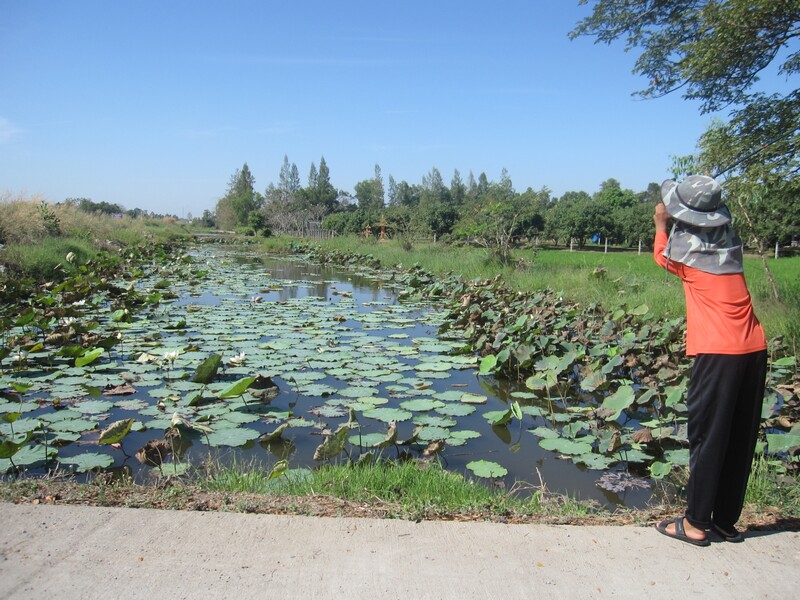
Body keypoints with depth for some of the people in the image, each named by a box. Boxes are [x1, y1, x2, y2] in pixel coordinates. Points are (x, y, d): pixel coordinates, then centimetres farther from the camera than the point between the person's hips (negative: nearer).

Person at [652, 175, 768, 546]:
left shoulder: (686, 243, -5)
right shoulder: (728, 237, 9)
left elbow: (662, 257, 18)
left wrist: (661, 223, 30)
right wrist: (674, 223, 24)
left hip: (718, 352, -6)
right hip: (754, 348, 6)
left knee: (707, 437, 2)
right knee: (740, 439, 12)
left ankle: (696, 524, 11)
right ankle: (726, 520, 23)